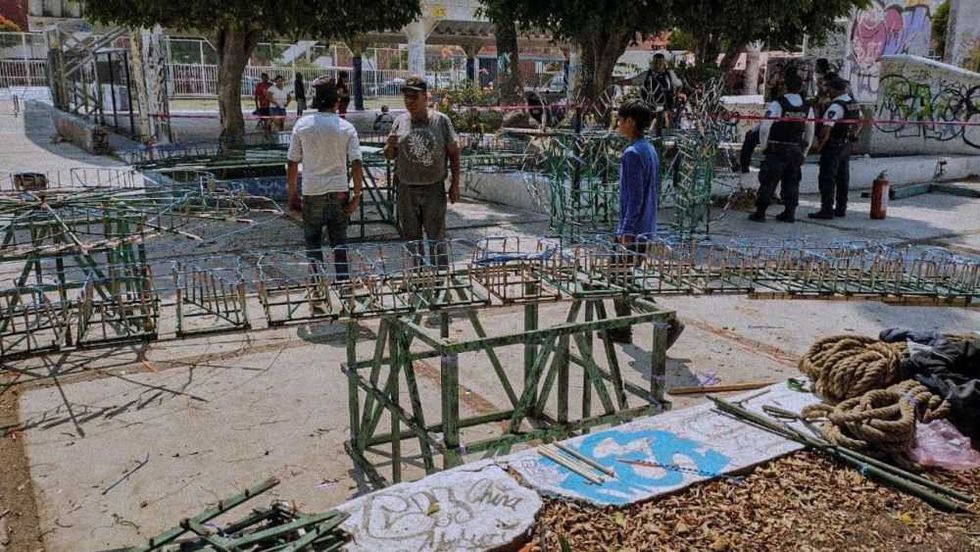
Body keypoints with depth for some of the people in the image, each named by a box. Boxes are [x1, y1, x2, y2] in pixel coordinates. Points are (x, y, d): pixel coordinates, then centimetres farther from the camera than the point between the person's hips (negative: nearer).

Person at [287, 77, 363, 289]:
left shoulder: (302, 125, -3)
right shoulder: (346, 128, -4)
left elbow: (292, 163, -1)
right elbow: (356, 164, -9)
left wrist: (292, 194, 8)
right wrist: (357, 195, -1)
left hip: (311, 193, -1)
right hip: (339, 192, 1)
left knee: (313, 241, 10)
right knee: (339, 241, 12)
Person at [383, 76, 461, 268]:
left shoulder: (441, 121, -2)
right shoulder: (400, 121, 5)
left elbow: (454, 153, 3)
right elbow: (389, 156, 12)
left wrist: (455, 184, -1)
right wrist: (390, 146, -11)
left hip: (434, 189, -3)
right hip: (406, 189, 3)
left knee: (436, 238, 3)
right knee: (411, 239, 10)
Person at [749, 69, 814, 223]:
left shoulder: (777, 104, -12)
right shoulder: (807, 108, 5)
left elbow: (764, 128, -17)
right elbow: (810, 133, 12)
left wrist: (764, 147, -4)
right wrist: (803, 153, 21)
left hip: (776, 151, -4)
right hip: (796, 151, 5)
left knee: (768, 182, 1)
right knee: (792, 183, 12)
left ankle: (760, 212, 3)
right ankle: (789, 213, 15)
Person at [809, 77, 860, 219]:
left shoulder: (835, 106, -20)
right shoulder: (854, 104, 10)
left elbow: (826, 129, -25)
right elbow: (859, 123, 23)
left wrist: (819, 145, -13)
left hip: (833, 146, -9)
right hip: (847, 146, 9)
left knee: (827, 179, -4)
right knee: (843, 178, 14)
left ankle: (827, 210, -5)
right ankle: (841, 209, 21)